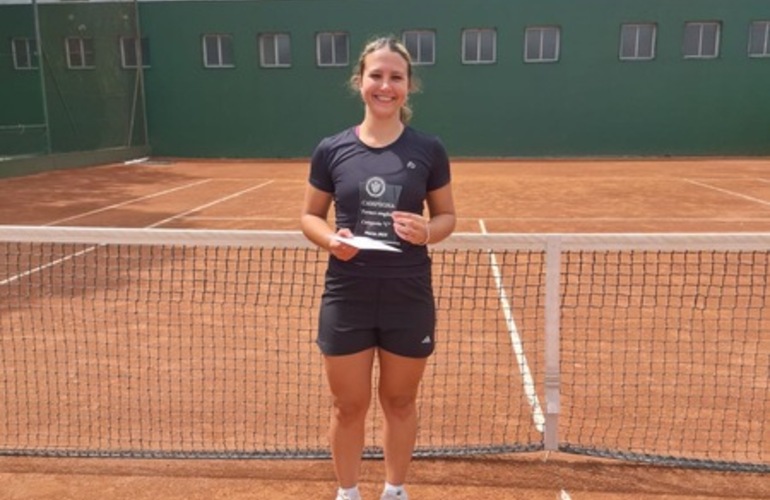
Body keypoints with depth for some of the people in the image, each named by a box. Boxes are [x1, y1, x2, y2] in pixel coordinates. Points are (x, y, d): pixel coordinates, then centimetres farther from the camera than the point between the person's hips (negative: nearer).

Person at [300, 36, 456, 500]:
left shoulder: (429, 150, -2)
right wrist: (331, 239, -14)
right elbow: (310, 215, 7)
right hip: (347, 297, 0)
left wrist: (428, 230, -17)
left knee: (400, 402, 17)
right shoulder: (331, 150, -2)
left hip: (409, 299, 0)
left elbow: (447, 216, 6)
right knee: (348, 407, 13)